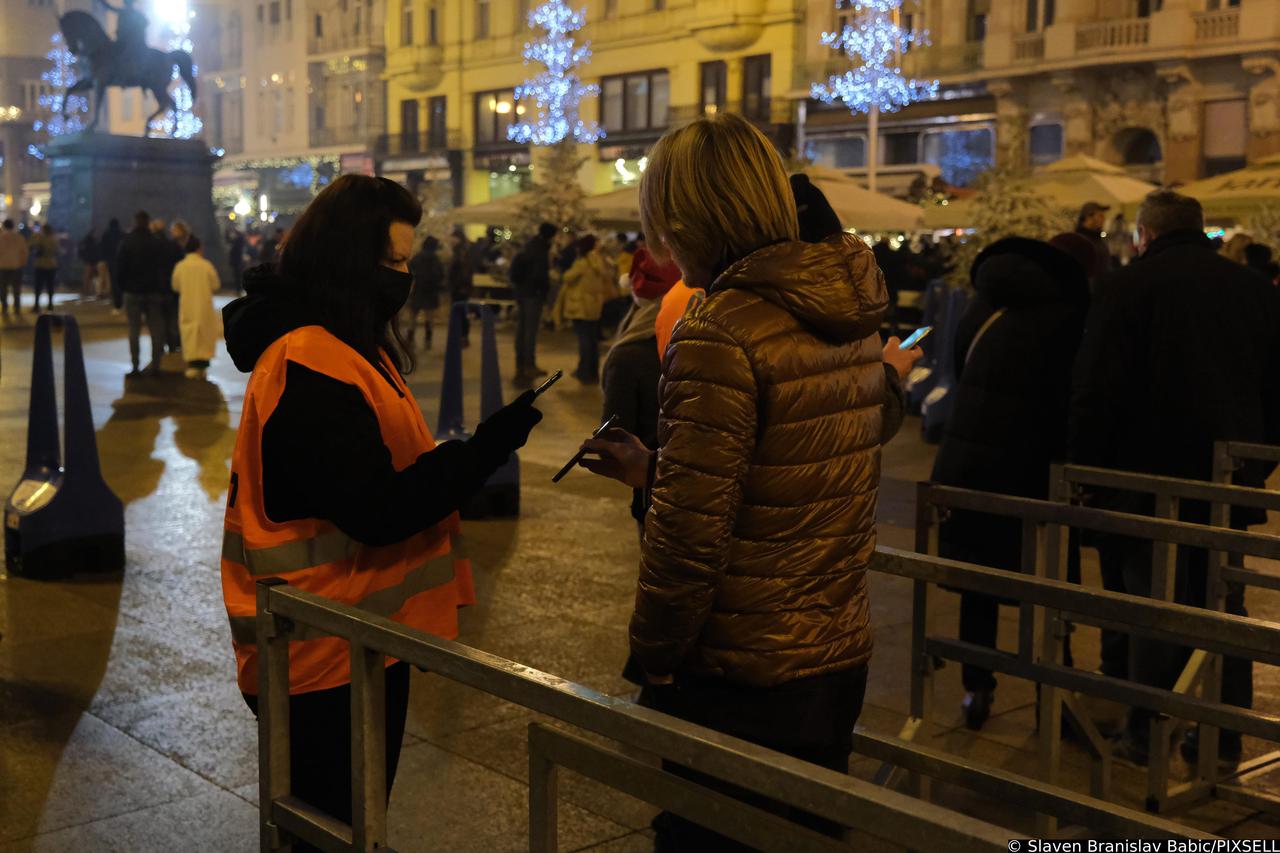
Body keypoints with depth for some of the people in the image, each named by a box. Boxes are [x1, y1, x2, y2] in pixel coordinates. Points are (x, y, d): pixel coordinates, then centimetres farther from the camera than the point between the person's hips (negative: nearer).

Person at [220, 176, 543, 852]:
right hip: (334, 651, -10)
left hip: (358, 635, 10)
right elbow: (378, 510, -26)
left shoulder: (343, 348, 12)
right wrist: (492, 445, -26)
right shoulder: (310, 369, -22)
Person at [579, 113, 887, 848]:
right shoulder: (853, 318, 4)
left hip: (741, 681, -7)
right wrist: (655, 470, 16)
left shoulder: (722, 334, -21)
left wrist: (653, 657, -8)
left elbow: (690, 534, -22)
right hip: (841, 658, 8)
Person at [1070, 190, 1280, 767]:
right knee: (1224, 606, 13)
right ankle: (1224, 738, 18)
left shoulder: (1126, 287, -9)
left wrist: (1086, 466, -3)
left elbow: (1096, 393, -12)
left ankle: (1146, 735, 10)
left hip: (1151, 475, -4)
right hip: (1231, 480, 4)